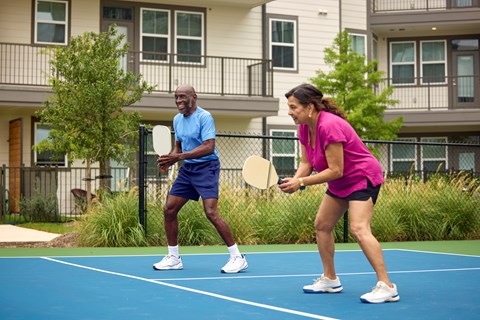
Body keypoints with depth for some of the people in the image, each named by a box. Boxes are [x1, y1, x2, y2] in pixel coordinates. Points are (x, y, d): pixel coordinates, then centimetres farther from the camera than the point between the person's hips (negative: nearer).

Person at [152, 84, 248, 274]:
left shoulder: (204, 117, -12)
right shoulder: (177, 119, 12)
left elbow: (208, 147, -22)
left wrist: (179, 157, -25)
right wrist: (169, 159, -2)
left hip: (206, 167, -8)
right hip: (187, 168, 8)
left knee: (211, 212, -18)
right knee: (169, 209, 3)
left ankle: (237, 257, -8)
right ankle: (173, 258, 16)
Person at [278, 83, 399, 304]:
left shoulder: (329, 126, -29)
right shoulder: (304, 128, -2)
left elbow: (336, 170, -28)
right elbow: (306, 163, 2)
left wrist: (301, 182, -27)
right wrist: (295, 181, -19)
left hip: (363, 178, -10)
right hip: (339, 184, 10)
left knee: (358, 229, -24)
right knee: (321, 225, 13)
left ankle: (386, 287, -23)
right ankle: (330, 280, 26)